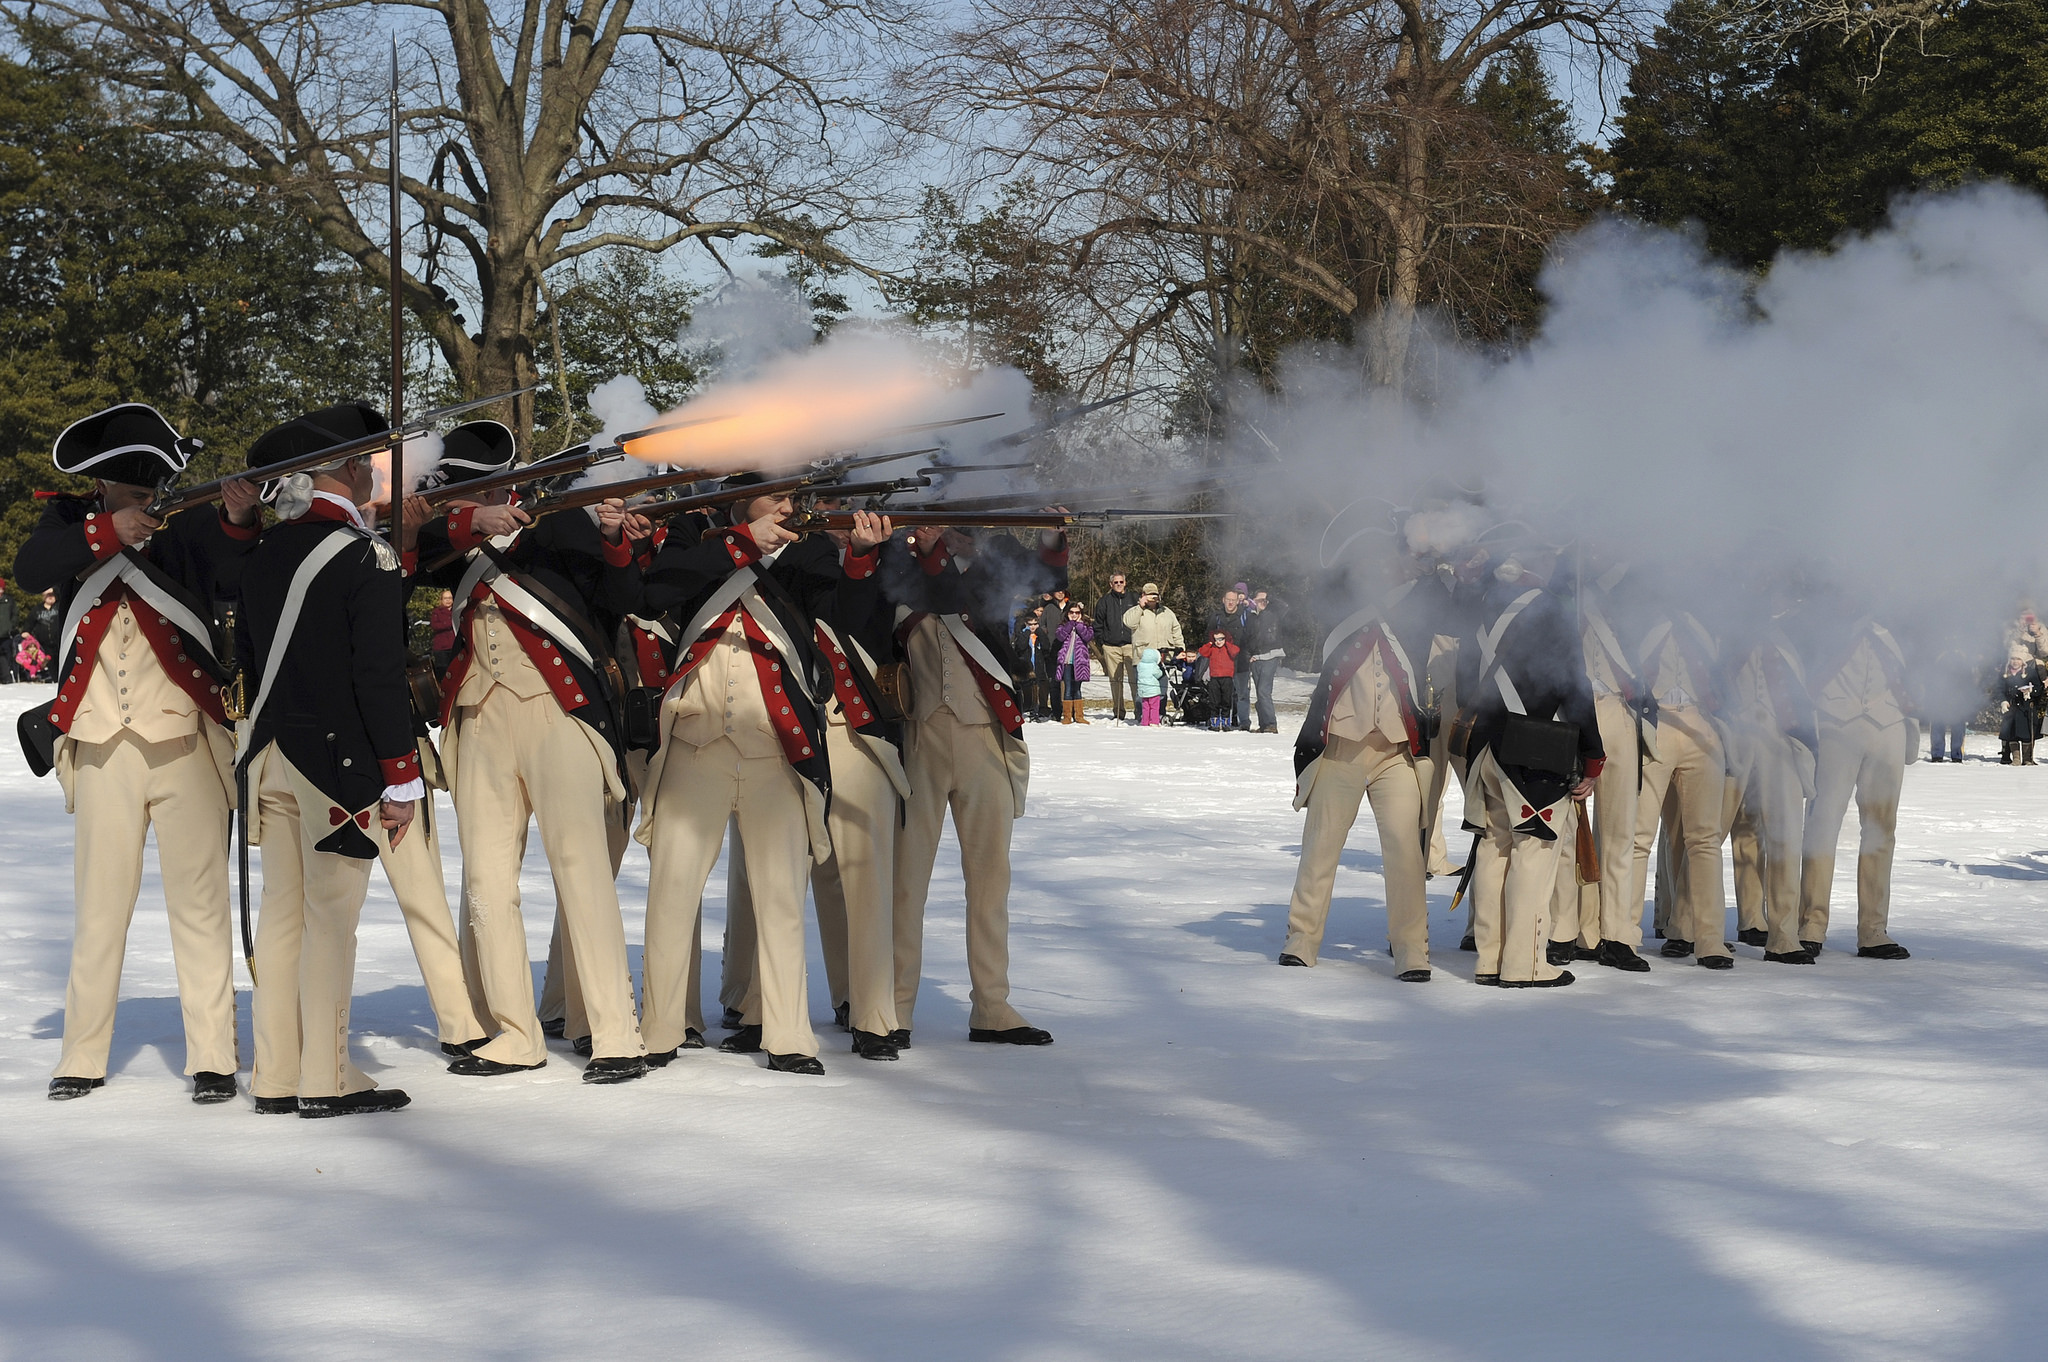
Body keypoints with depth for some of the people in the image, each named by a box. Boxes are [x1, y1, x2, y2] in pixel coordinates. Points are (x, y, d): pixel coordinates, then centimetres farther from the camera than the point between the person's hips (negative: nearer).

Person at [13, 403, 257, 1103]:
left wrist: (239, 522, -35)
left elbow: (240, 582, -15)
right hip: (102, 749, 2)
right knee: (99, 904, 7)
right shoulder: (72, 523, 7)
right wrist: (107, 533, -28)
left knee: (199, 900, -2)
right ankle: (82, 1056, 14)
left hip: (185, 744, -2)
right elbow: (29, 568, -13)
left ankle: (213, 1057, 1)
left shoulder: (189, 527, 1)